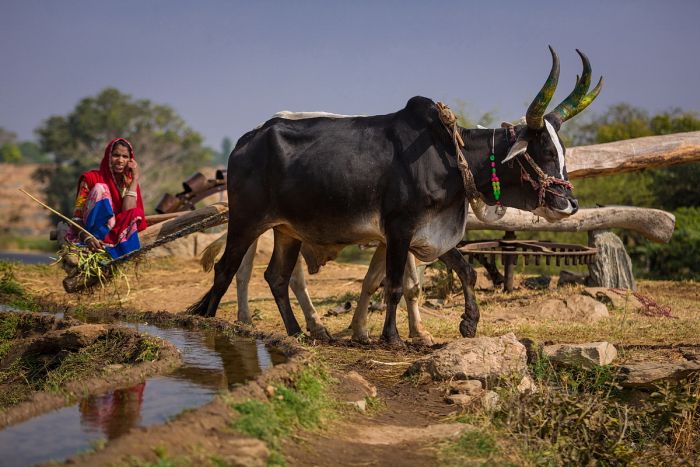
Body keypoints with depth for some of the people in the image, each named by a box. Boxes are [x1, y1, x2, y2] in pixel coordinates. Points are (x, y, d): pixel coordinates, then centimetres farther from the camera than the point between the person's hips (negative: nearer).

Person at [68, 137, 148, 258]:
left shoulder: (130, 183, 7)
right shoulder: (91, 178, -3)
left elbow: (128, 213, -13)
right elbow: (77, 217, -11)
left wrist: (135, 179, -8)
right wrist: (87, 238, -31)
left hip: (117, 237, 2)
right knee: (100, 188, -21)